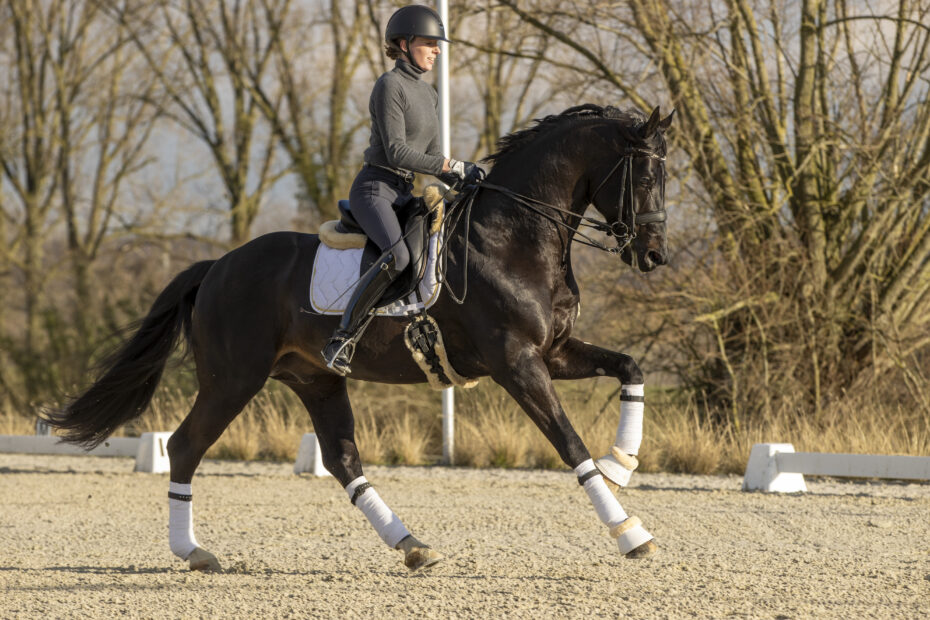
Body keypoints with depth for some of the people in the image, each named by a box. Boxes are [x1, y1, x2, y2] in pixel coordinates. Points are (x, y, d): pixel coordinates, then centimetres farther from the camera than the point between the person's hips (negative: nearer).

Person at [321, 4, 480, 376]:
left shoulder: (429, 95, 18)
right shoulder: (390, 86, -9)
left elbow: (430, 158, 19)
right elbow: (396, 151, -17)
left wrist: (463, 182, 0)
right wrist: (454, 167, -18)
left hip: (404, 193, 9)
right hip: (375, 188, -9)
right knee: (398, 255, -33)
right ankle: (341, 340, -30)